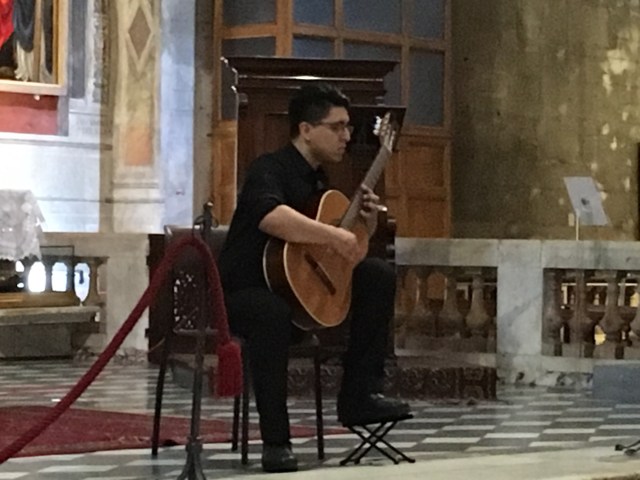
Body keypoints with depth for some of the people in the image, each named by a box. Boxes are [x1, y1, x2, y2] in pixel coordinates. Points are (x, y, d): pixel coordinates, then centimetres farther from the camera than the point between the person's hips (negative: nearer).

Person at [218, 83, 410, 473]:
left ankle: (360, 395, -4)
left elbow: (350, 250, 20)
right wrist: (333, 235, -45)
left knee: (379, 276, -2)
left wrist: (366, 223, 0)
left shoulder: (320, 180, 11)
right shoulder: (270, 170, -16)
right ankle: (276, 442, -32)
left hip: (299, 285, 8)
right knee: (274, 312, -41)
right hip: (246, 291, -8)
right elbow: (269, 216, -41)